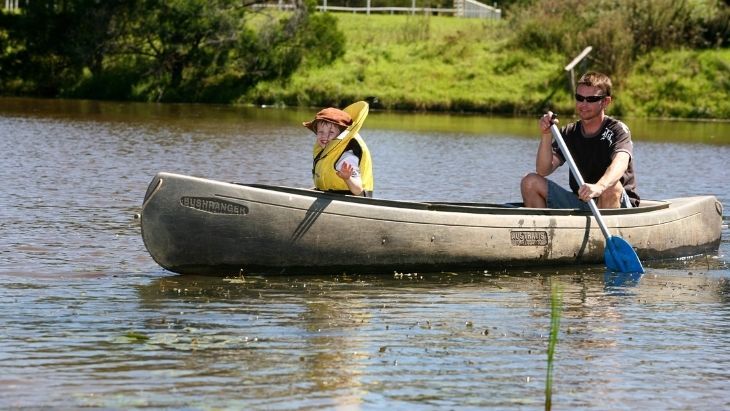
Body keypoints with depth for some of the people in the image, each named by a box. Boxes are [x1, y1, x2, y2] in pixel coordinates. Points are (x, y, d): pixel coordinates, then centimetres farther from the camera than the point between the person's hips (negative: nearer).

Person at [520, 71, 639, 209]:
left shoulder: (618, 130, -9)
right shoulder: (570, 133, 7)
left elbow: (621, 163, -32)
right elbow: (543, 171, -4)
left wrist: (599, 187, -52)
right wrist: (546, 135, -20)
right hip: (579, 203, 5)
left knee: (611, 187, -39)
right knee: (530, 182, -7)